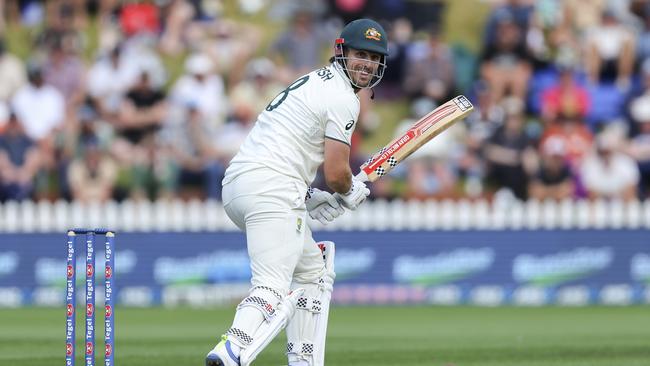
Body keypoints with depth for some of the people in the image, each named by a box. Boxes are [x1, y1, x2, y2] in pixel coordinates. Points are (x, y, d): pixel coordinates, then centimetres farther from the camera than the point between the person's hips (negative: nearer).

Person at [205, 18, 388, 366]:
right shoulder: (342, 98, -5)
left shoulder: (313, 81, 25)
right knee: (273, 285, -22)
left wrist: (308, 197, 19)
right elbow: (336, 172, -9)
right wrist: (351, 194, 13)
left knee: (313, 270, 22)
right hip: (271, 190, -10)